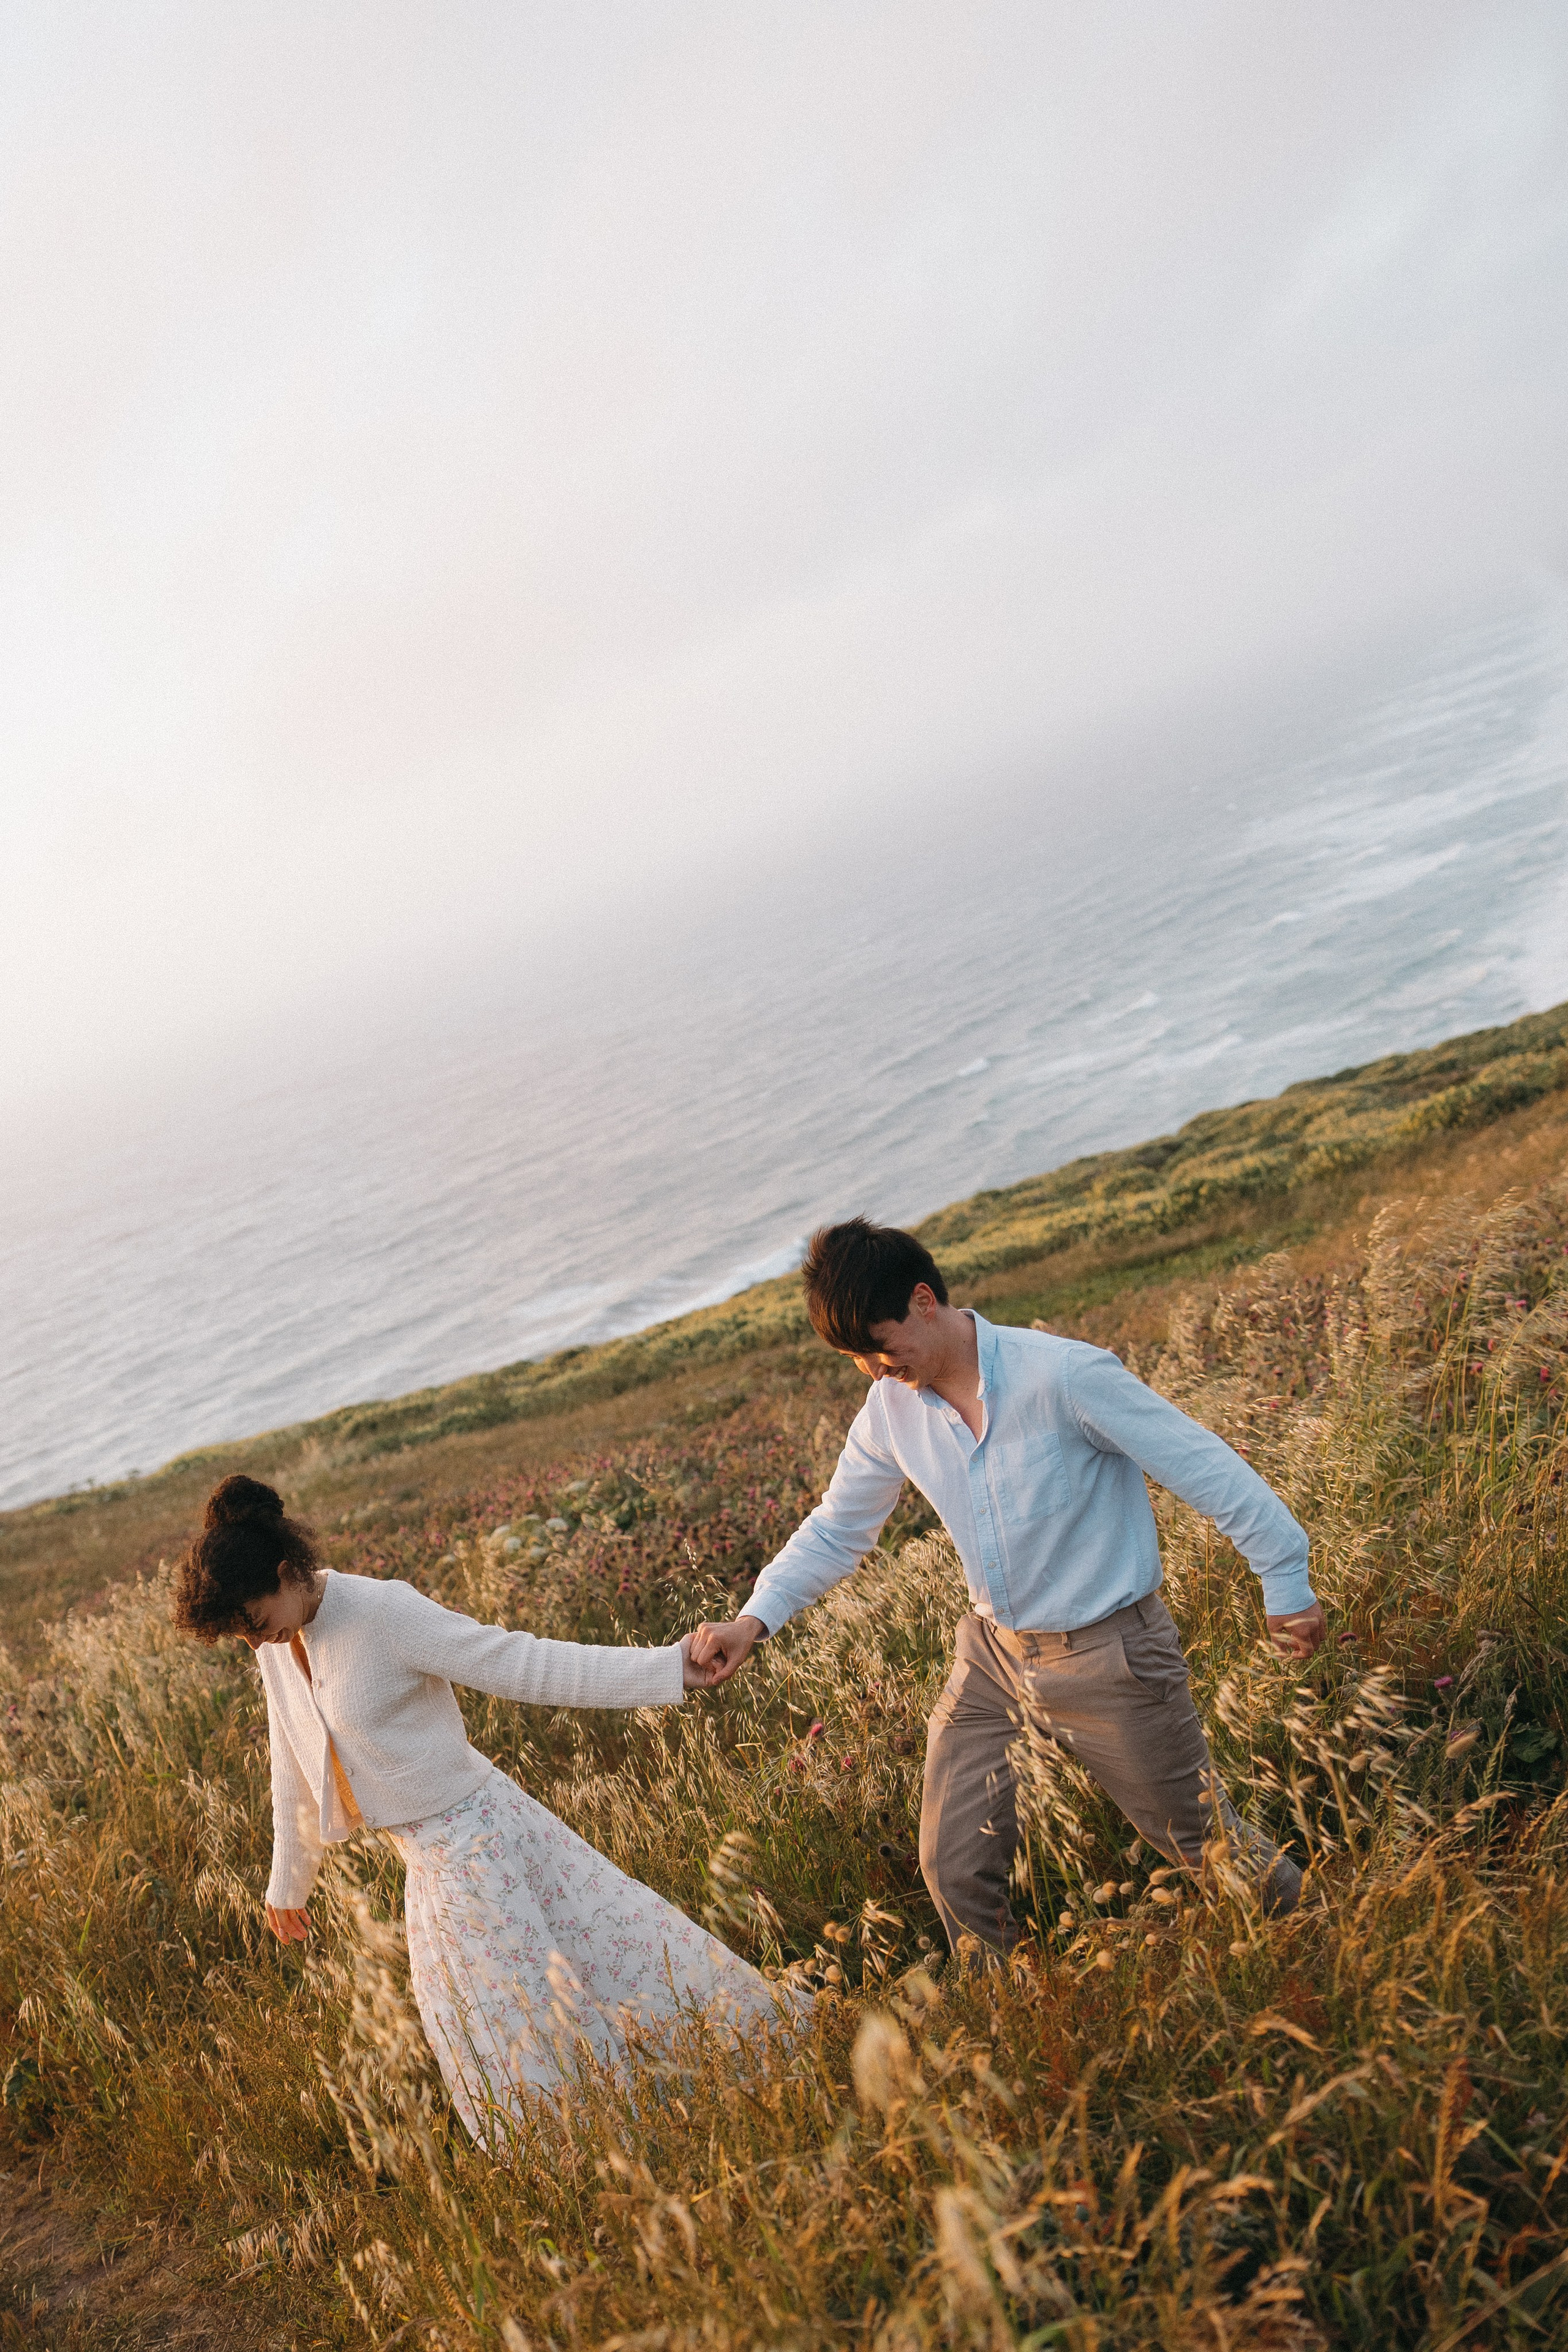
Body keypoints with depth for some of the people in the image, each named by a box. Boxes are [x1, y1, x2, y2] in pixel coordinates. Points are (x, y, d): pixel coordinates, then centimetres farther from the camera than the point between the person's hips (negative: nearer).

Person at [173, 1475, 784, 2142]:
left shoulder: (383, 1611, -21)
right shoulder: (277, 1648, 2)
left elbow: (523, 1665, -23)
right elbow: (295, 1773, 16)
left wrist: (667, 1669, -29)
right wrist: (288, 1886, 27)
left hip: (478, 1836, -7)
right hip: (433, 1869, 7)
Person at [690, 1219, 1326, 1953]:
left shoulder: (1064, 1376, -24)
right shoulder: (890, 1411, -5)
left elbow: (1205, 1467, -17)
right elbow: (836, 1528, 5)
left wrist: (1285, 1583, -11)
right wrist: (754, 1619, -9)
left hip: (1109, 1656, -5)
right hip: (993, 1653, 5)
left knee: (1203, 1842, 13)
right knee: (954, 1873, 6)